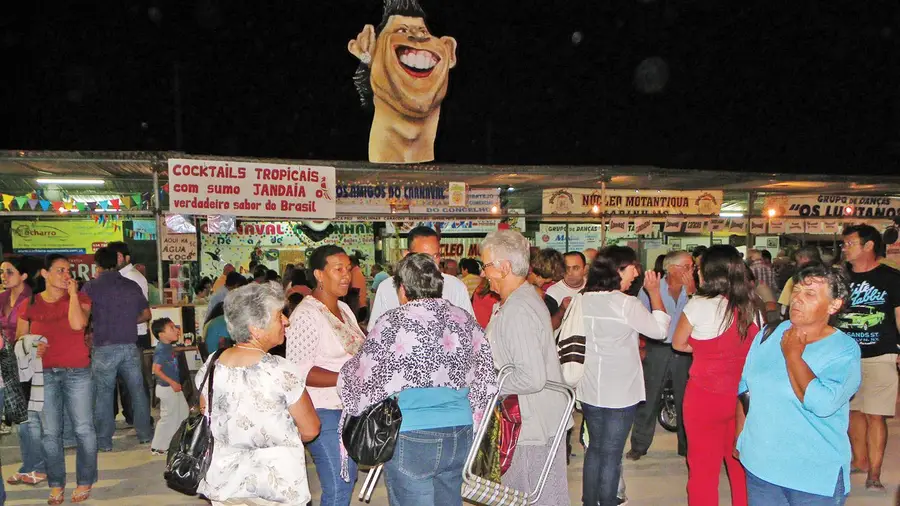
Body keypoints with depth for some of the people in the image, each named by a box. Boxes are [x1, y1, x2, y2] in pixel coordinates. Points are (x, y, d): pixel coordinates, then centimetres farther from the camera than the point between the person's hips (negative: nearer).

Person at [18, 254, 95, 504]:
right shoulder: (30, 304, 6)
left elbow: (77, 324, -17)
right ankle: (56, 485, 17)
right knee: (50, 432, 6)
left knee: (83, 429, 0)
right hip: (44, 374, 2)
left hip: (77, 372, -1)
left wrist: (72, 292, -10)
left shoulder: (80, 298, 2)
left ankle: (85, 482, 12)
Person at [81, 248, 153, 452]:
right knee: (137, 390, 13)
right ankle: (145, 434, 20)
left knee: (103, 394, 7)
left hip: (104, 348, -3)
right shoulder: (132, 285, 7)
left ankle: (104, 441, 13)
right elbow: (146, 314, 13)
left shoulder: (91, 286, -5)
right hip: (130, 346, 3)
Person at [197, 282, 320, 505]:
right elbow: (310, 430, -12)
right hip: (277, 486, -4)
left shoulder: (210, 366, -6)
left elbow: (206, 420, 8)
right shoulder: (281, 371, -22)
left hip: (223, 483, 5)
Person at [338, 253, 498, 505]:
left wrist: (347, 370, 17)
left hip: (412, 439, -5)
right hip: (461, 435, 6)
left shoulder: (395, 322, -11)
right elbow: (485, 379, 8)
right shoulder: (464, 319, 4)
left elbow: (363, 377, -4)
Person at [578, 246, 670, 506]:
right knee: (611, 453, 5)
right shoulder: (626, 304, -17)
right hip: (620, 390, -6)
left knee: (595, 447, 19)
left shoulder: (581, 301, 0)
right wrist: (654, 292, 2)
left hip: (590, 389, 6)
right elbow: (660, 329, -5)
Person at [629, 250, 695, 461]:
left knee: (685, 399, 11)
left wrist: (691, 292, -17)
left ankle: (686, 445, 26)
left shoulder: (691, 290, 2)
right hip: (657, 349, -3)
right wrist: (640, 347, -6)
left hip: (683, 350, 3)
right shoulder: (651, 289, -6)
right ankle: (639, 445, 15)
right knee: (648, 399, 3)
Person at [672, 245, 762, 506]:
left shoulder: (699, 305, -14)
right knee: (741, 466, 18)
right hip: (743, 396, 5)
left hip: (706, 396, -5)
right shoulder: (753, 308, 1)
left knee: (703, 469, 8)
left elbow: (678, 344, -2)